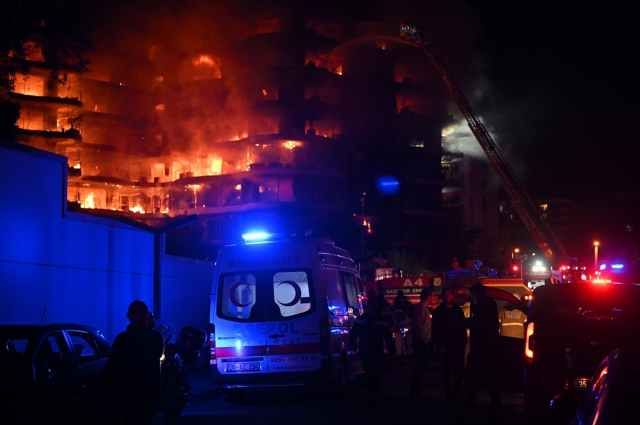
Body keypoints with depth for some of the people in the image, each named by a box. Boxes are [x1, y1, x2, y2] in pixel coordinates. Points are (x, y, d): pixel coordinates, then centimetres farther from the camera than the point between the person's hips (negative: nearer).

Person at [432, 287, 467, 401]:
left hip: (459, 344, 4)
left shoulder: (458, 309, 12)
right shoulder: (439, 311, 1)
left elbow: (463, 326, 13)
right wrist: (439, 345, -10)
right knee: (447, 369, 0)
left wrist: (464, 341, 3)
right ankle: (449, 392, 4)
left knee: (459, 368, 2)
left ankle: (457, 391, 11)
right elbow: (436, 329, -3)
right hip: (447, 345, -4)